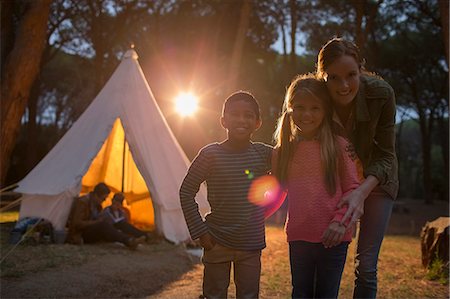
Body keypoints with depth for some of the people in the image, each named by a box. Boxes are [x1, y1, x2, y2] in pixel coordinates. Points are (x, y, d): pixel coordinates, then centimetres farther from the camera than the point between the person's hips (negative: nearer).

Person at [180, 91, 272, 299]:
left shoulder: (264, 154, -3)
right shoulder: (211, 154, -11)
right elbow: (186, 192, -5)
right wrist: (199, 231, -8)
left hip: (251, 246, 2)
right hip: (217, 243, -2)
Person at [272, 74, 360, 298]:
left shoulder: (338, 146, -4)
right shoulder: (283, 151, 6)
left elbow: (353, 188, -4)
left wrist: (340, 221, -14)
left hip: (332, 237, -3)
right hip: (298, 236, 3)